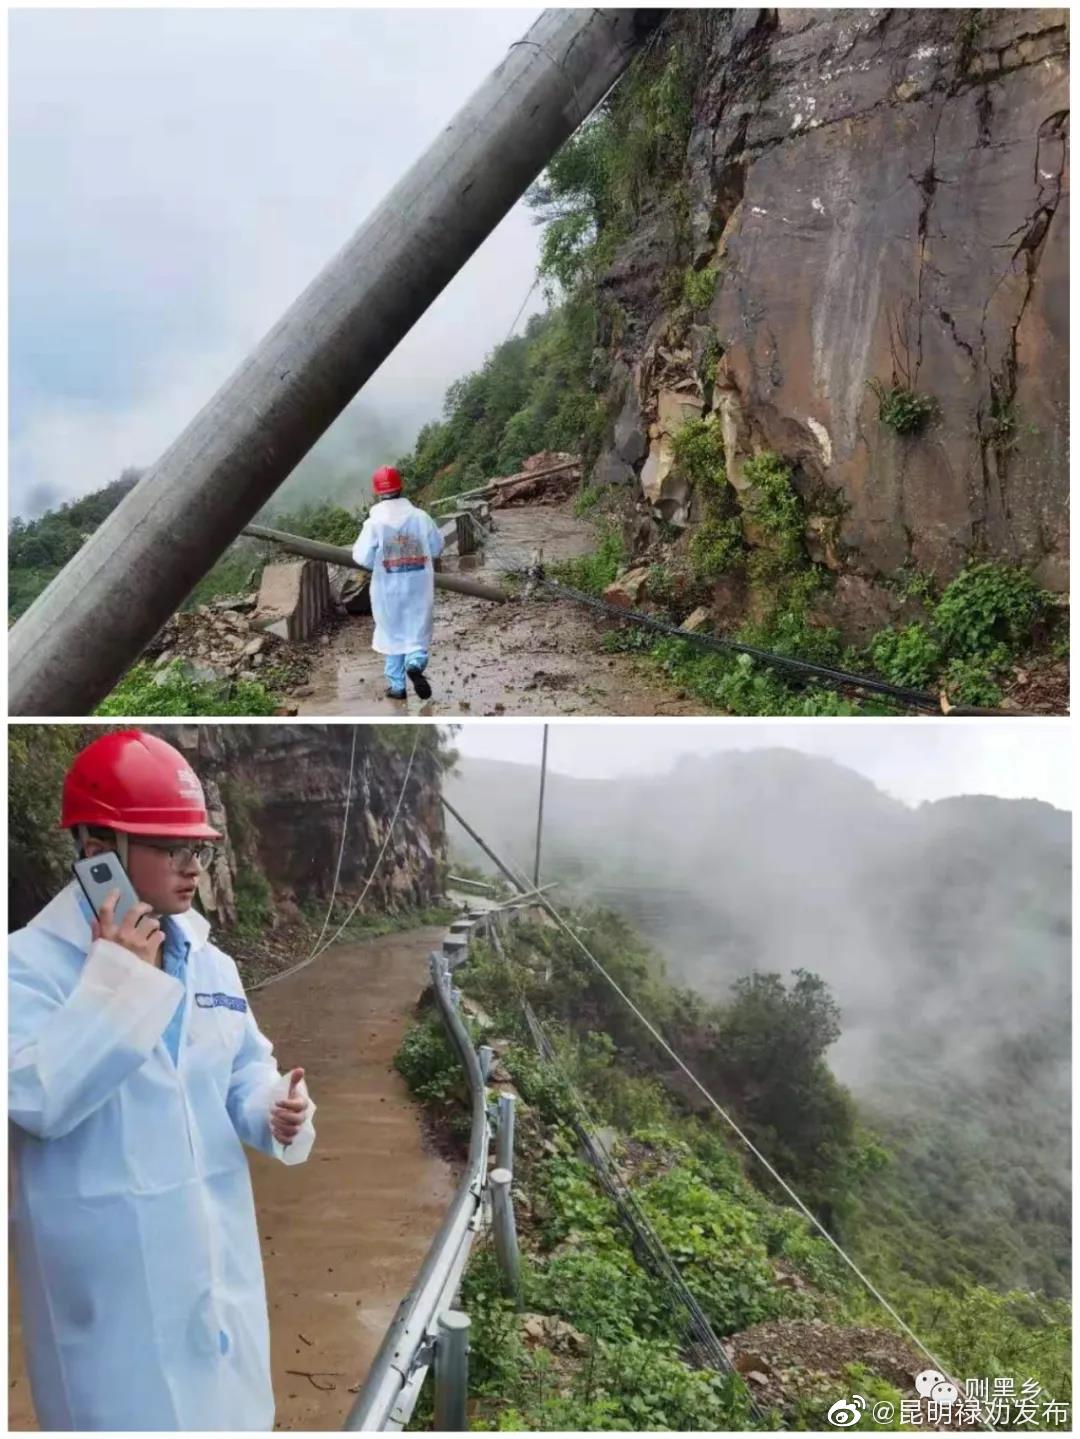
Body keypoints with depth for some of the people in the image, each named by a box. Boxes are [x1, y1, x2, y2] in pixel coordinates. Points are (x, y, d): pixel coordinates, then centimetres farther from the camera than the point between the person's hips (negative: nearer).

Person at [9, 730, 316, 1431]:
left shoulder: (211, 963, 6)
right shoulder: (31, 963, -15)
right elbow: (34, 1096, -27)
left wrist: (276, 1108, -8)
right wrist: (115, 976, -25)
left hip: (218, 1252, 6)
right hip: (110, 1269, -6)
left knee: (225, 1404, 20)